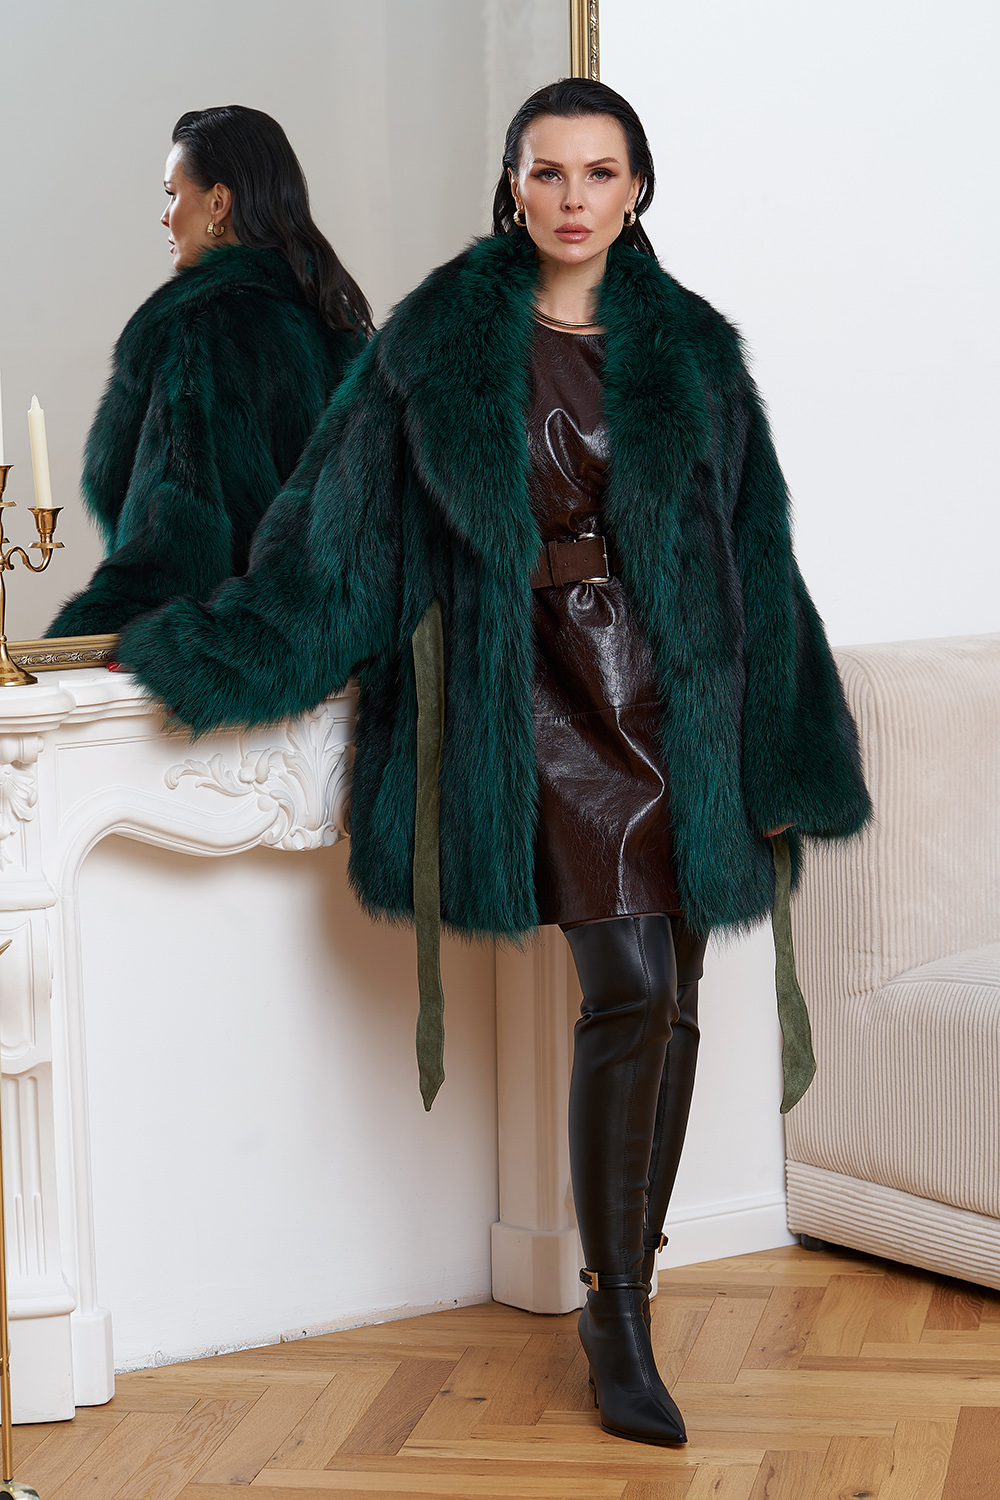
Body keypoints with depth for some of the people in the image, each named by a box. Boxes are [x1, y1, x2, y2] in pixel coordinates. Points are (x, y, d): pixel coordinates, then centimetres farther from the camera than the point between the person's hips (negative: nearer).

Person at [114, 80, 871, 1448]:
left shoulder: (691, 349, 8)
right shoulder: (443, 339, 2)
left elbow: (754, 551, 10)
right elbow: (342, 523, 5)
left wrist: (777, 757, 8)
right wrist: (208, 653, 4)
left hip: (680, 690, 3)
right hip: (543, 690, -3)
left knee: (671, 1003, 2)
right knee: (631, 990, -14)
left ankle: (626, 1288, 17)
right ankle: (619, 1319, -3)